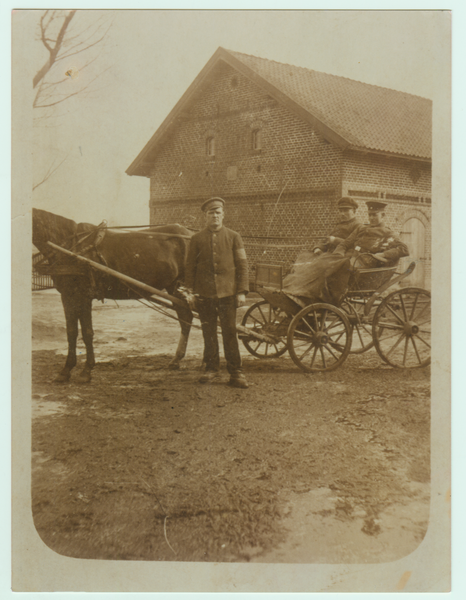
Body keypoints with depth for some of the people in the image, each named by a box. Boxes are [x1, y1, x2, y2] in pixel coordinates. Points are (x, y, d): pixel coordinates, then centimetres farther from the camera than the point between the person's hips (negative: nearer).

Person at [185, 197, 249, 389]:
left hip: (227, 292, -1)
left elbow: (242, 265, 4)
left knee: (230, 332, -1)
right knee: (208, 333, 8)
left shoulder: (233, 237, 5)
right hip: (204, 294, 1)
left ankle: (236, 372, 5)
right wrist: (191, 292, 2)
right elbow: (190, 267, 8)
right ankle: (211, 369, 19)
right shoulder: (197, 239, 7)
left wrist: (242, 291, -4)